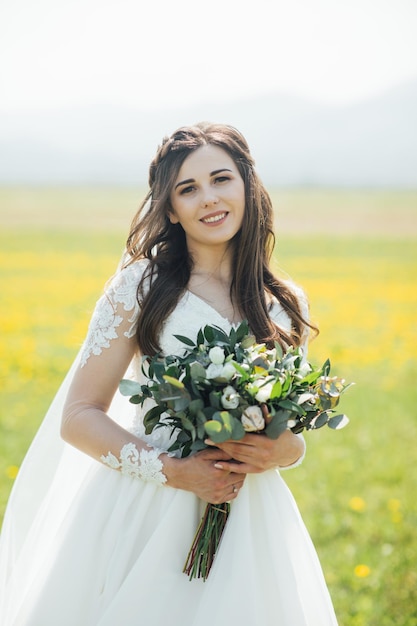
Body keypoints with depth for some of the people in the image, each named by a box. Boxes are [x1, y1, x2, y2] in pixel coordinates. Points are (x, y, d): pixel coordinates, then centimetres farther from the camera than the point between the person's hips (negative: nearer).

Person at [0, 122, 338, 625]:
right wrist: (172, 471, -16)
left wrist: (284, 449, -9)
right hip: (144, 517, -3)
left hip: (249, 521, 3)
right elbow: (78, 417, -5)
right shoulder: (141, 286, -5)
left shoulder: (286, 306, 5)